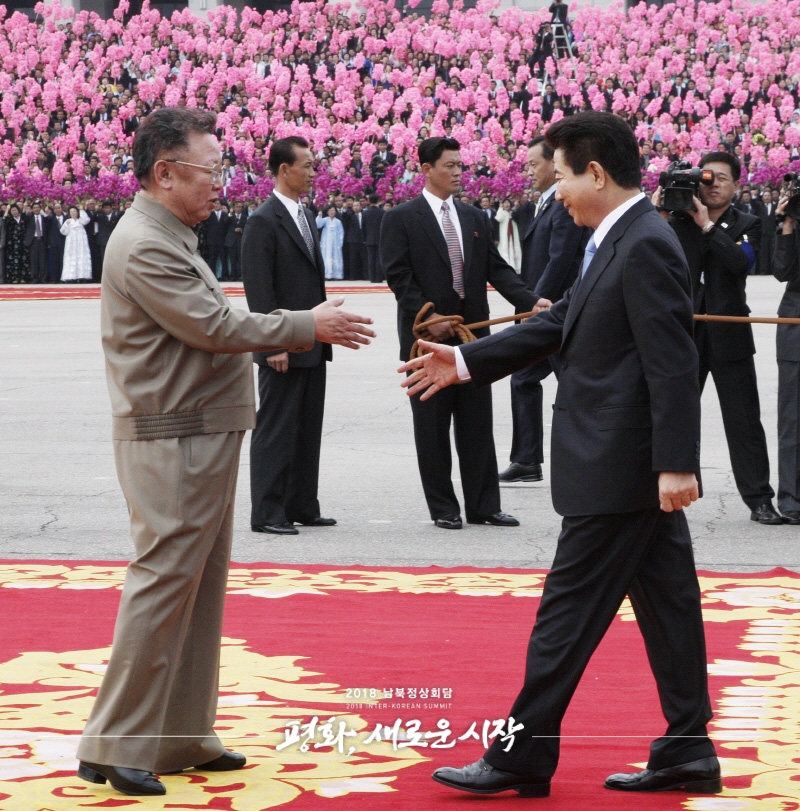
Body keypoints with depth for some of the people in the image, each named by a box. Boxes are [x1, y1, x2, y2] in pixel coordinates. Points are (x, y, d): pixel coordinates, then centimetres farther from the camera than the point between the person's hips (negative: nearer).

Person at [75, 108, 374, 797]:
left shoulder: (172, 240, 17)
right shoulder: (144, 246, -17)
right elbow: (213, 327, -19)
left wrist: (298, 329, 11)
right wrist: (309, 327, -11)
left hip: (203, 442, 11)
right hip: (172, 447, -11)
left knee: (200, 589, 13)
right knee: (162, 585, -9)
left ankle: (184, 739, 21)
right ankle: (115, 747, -4)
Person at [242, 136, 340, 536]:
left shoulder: (305, 216, 16)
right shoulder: (263, 222, -11)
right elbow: (258, 289, -16)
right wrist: (274, 345, -20)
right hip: (283, 349, -9)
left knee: (308, 430, 12)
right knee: (275, 431, -4)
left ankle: (303, 507, 20)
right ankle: (266, 514, 1)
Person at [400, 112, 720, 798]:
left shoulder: (646, 247, -17)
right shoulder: (618, 244, 14)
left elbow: (673, 364, -22)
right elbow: (560, 324, 20)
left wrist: (674, 464, -24)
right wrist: (465, 362, 19)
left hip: (617, 469, -10)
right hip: (638, 467, 10)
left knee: (568, 613, -4)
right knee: (665, 605, 11)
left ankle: (522, 758, 3)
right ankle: (686, 753, 17)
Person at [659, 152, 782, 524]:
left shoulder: (746, 225, 5)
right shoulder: (678, 222, 8)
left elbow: (743, 261, -15)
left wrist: (707, 225, -18)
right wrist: (658, 215, -12)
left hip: (729, 337, -1)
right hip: (684, 335, 1)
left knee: (744, 421, 0)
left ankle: (759, 499, 3)